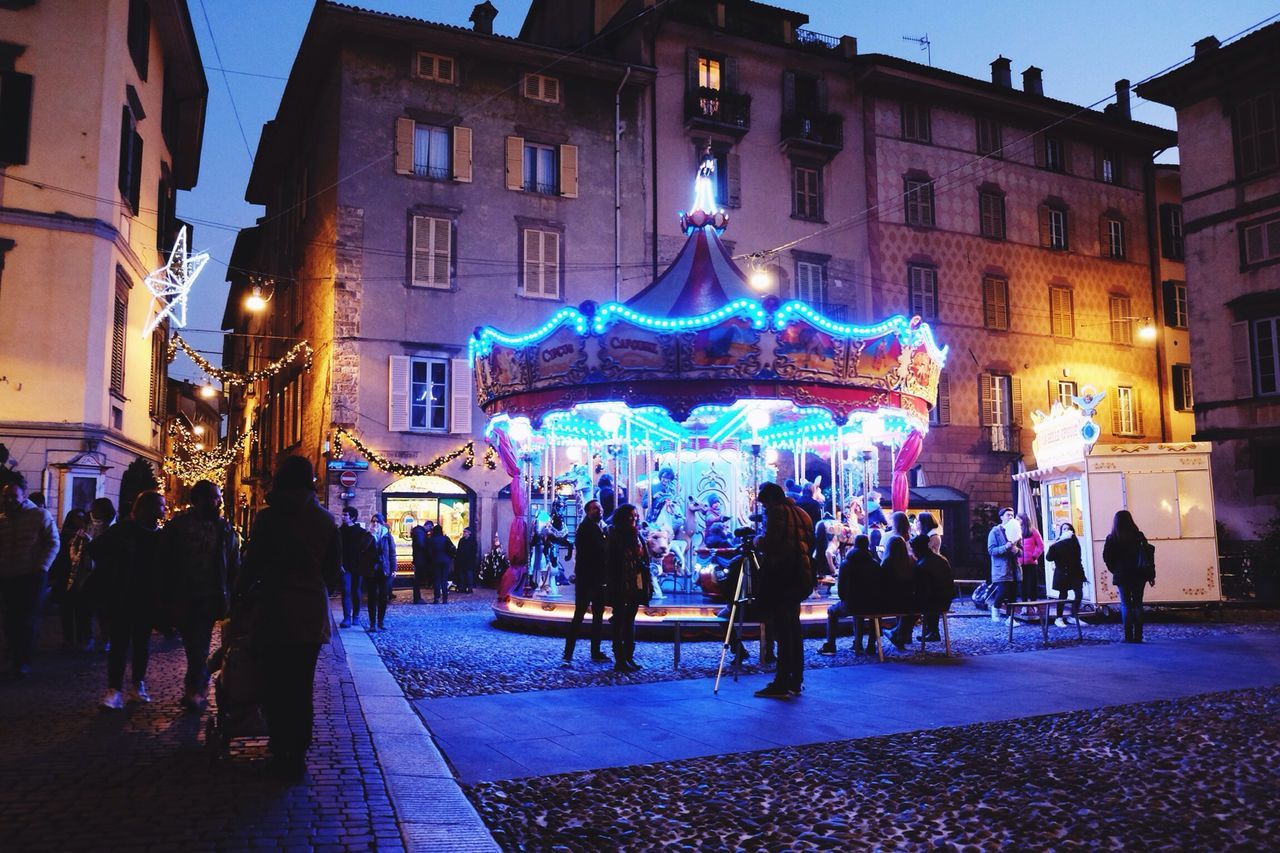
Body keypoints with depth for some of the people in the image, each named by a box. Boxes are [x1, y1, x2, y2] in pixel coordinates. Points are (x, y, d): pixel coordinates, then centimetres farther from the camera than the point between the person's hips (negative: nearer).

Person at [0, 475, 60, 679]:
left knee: (26, 621, -2)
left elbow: (53, 544, -4)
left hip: (31, 578, -3)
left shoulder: (40, 516, -3)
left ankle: (24, 662, 8)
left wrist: (41, 569, -11)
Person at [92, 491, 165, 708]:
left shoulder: (159, 535, 7)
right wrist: (111, 570, -4)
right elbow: (95, 549, -2)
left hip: (146, 598, 4)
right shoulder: (123, 529, -5)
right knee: (120, 641, -6)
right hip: (121, 596, -4)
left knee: (142, 641, 10)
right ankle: (114, 690, -6)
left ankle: (138, 685, 19)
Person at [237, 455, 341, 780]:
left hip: (276, 611, -3)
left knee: (275, 684, 7)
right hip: (313, 614, 3)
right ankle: (298, 756, 19)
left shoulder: (268, 517, -7)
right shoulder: (325, 519, 3)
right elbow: (334, 570, 6)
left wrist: (242, 590, 13)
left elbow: (253, 562, -5)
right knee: (303, 686, 13)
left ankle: (282, 755, 8)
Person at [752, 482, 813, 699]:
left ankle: (782, 683, -6)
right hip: (799, 577, 8)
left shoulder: (776, 511, -8)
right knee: (793, 628, 13)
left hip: (780, 577, -8)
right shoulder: (801, 513, 16)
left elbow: (770, 543, -18)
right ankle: (795, 681, 16)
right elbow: (810, 544, 19)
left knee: (782, 630, -7)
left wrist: (758, 541, 2)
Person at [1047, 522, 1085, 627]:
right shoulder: (1058, 543, -6)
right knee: (1063, 595, -1)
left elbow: (1078, 558, 8)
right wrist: (1052, 548, -30)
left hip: (1075, 572, 4)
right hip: (1062, 572, -4)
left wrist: (1081, 572, 5)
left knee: (1079, 593, 0)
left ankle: (1074, 617, 14)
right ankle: (1059, 618, 8)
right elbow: (1049, 558, -13)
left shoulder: (1074, 542, 5)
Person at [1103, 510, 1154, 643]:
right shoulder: (1138, 536, -1)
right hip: (1138, 575, 2)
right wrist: (1151, 575, 3)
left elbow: (1107, 557, -7)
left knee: (1125, 605, 3)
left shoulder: (1112, 539, -6)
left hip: (1122, 576, -2)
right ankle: (1138, 636, 6)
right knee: (1137, 604, 8)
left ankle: (1129, 636, -2)